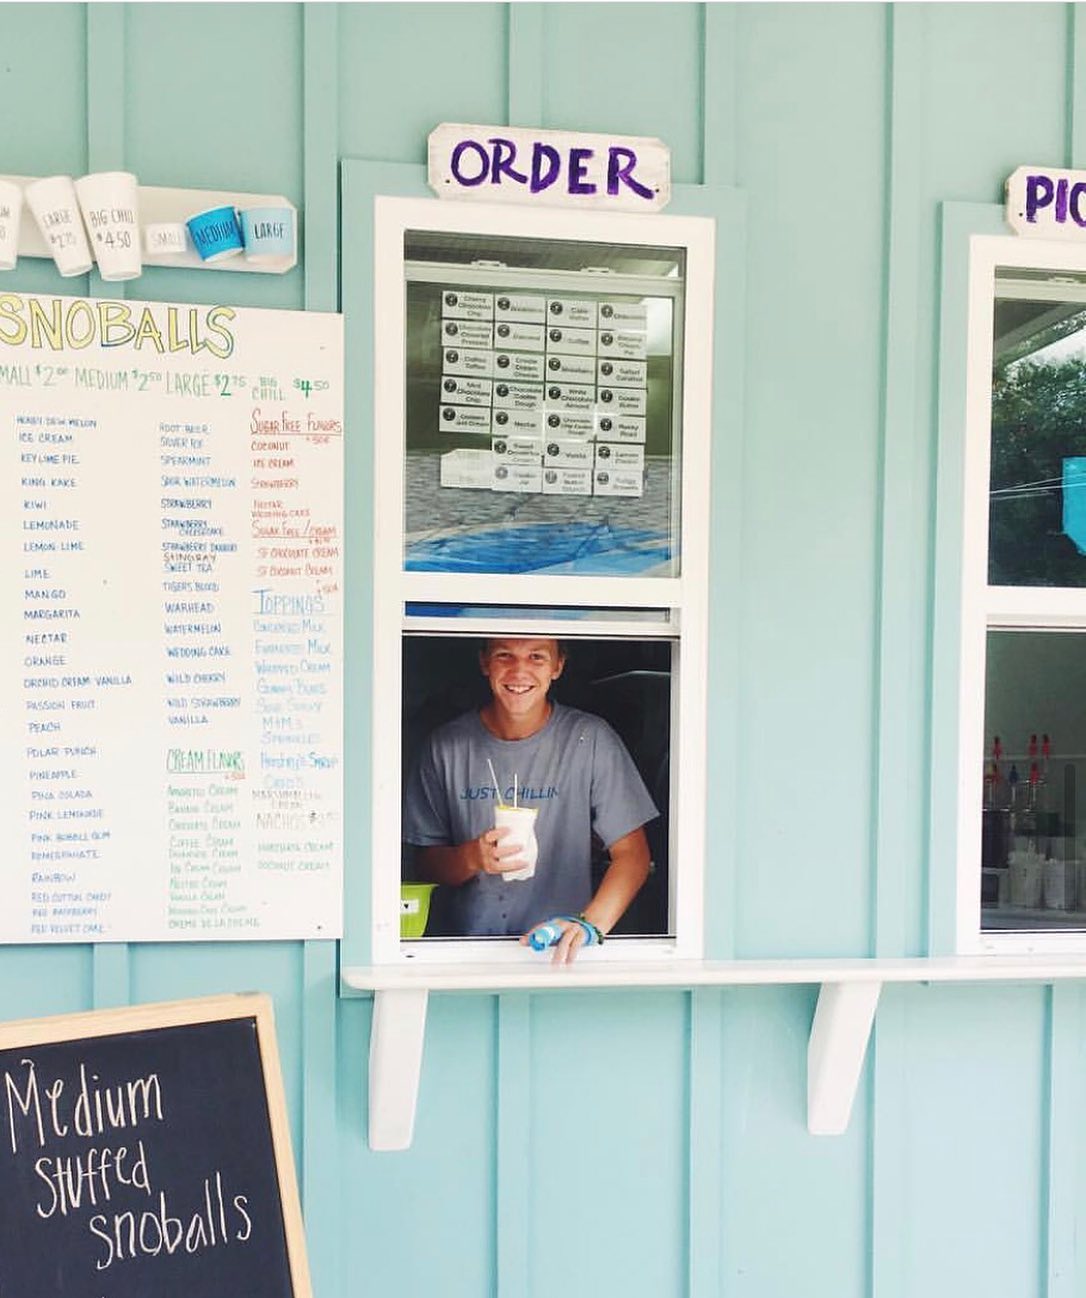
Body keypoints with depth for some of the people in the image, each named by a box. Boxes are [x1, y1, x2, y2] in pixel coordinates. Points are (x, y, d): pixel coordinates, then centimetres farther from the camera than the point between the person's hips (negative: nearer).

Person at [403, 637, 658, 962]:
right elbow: (425, 862, 8)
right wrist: (473, 858, -14)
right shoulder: (446, 746, 4)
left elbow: (632, 853, -2)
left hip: (563, 954, -1)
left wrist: (591, 923, -19)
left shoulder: (590, 739, -2)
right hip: (471, 954, 1)